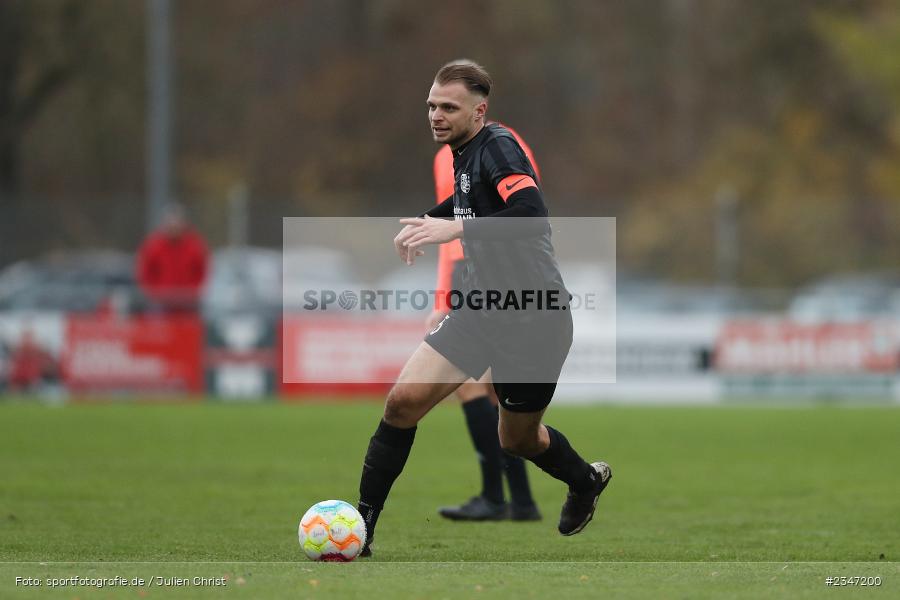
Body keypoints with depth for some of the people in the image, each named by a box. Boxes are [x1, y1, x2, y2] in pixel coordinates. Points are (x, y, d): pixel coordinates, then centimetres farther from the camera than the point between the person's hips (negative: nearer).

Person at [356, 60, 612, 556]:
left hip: (533, 319, -7)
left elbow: (532, 212, -34)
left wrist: (455, 228, -39)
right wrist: (425, 221, 17)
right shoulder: (464, 154, 9)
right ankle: (359, 528, -6)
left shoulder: (497, 147, -17)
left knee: (518, 439, 11)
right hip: (481, 309, 7)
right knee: (404, 400, -11)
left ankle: (586, 481, 44)